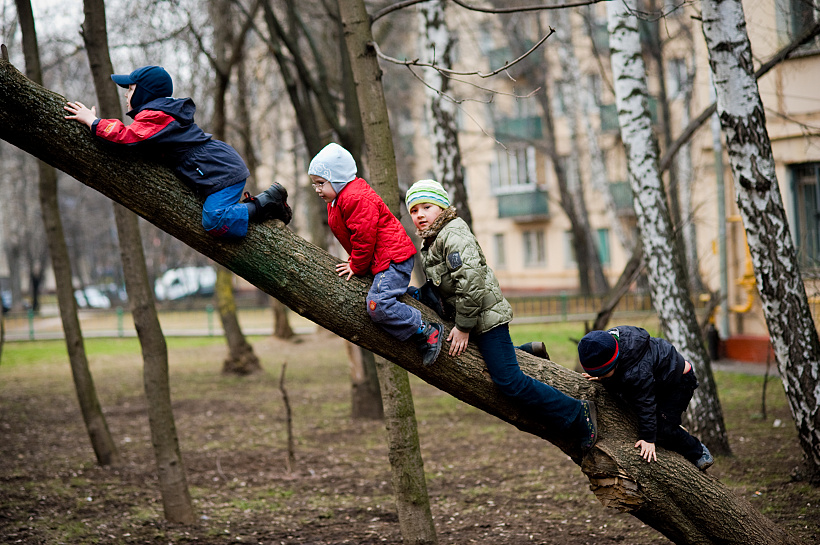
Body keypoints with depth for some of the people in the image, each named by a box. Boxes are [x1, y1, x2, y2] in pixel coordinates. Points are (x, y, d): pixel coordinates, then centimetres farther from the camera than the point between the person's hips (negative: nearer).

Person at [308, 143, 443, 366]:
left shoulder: (356, 198, -19)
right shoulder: (337, 201, 17)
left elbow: (363, 238, -20)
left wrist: (357, 267, -9)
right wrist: (354, 264, 15)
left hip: (393, 258, -11)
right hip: (380, 260, 11)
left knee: (378, 304, -24)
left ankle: (427, 331, -20)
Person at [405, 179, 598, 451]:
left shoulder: (453, 234, -15)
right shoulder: (429, 243, 16)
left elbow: (471, 281, -24)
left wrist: (463, 326, -21)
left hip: (486, 315, -10)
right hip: (472, 318, 10)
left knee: (510, 382, -14)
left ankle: (580, 415, -7)